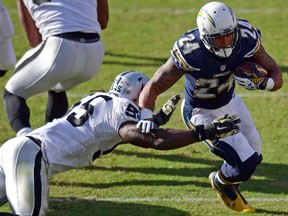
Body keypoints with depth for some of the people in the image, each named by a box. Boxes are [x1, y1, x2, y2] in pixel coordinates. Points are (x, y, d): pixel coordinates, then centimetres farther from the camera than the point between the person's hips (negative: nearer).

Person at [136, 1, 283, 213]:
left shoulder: (247, 39, -24)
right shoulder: (189, 53, -37)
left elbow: (276, 77, -13)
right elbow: (153, 87, -28)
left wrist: (260, 83, -35)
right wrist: (146, 116, -45)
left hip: (231, 102, 6)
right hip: (202, 113, -6)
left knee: (255, 156, 18)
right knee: (246, 163, -12)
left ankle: (228, 184, 48)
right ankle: (221, 182, 22)